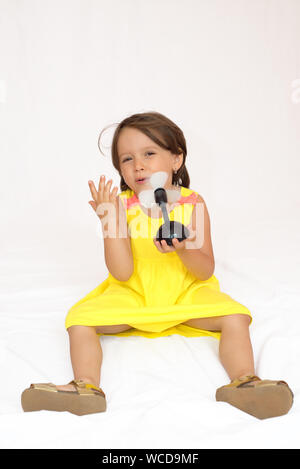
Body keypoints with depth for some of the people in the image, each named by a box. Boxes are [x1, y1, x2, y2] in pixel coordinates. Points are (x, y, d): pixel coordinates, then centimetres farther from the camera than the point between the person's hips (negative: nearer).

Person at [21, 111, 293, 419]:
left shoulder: (193, 204, -8)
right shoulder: (122, 205, -8)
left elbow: (205, 271, -9)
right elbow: (122, 273, -16)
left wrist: (184, 249, -31)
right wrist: (109, 223, -26)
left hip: (186, 293, 0)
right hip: (133, 295, 1)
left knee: (236, 318, -25)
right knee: (80, 320, -22)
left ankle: (244, 380, -26)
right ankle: (87, 386, -28)